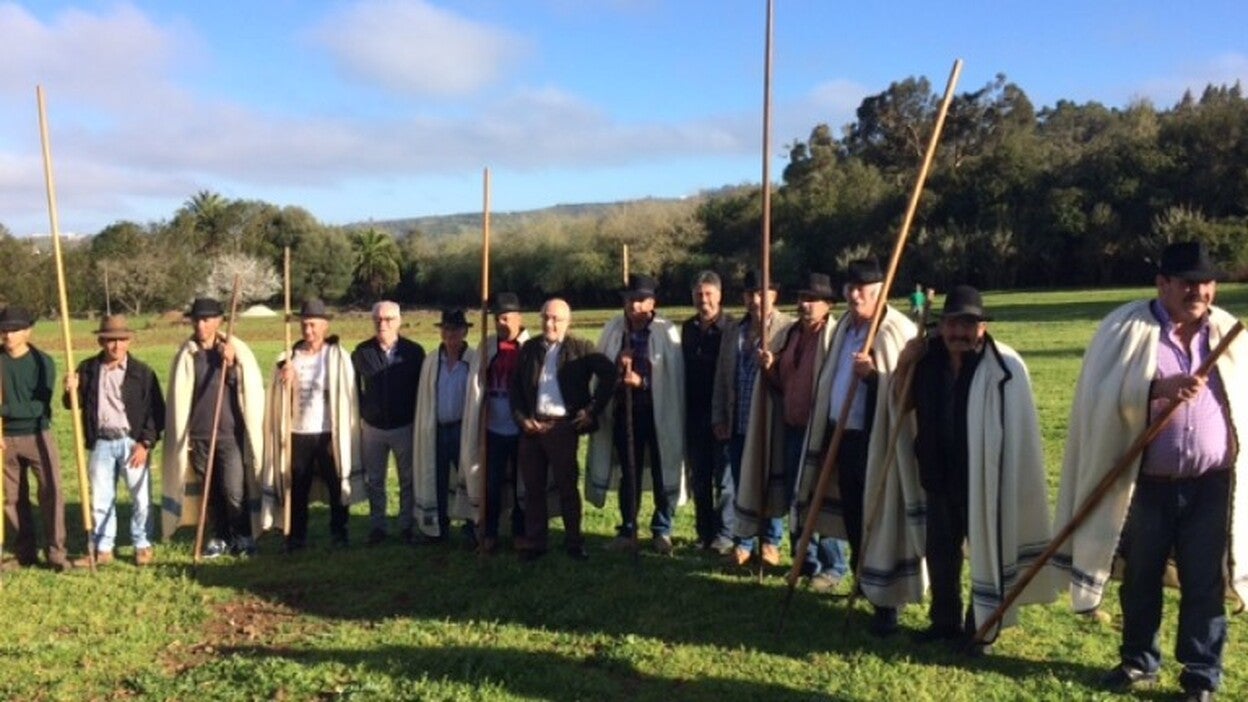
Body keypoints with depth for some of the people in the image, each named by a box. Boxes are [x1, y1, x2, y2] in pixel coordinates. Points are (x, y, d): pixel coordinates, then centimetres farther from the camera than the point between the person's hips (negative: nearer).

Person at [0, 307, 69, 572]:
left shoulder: (43, 361, -3)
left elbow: (41, 405, -9)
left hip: (38, 435, -2)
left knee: (51, 491, -9)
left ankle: (56, 553, -3)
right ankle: (25, 553, 20)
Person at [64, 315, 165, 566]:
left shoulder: (142, 372, -3)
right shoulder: (87, 369, 4)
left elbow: (156, 411, -3)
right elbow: (74, 404, 9)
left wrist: (146, 443, -9)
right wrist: (71, 391, -13)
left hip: (132, 442, -2)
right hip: (101, 443, 2)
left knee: (141, 498, 2)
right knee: (100, 499, 9)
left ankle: (143, 546, 17)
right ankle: (103, 549, 20)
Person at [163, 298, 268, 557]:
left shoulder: (237, 351, -2)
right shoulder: (186, 354, 3)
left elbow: (251, 389, -7)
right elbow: (179, 397, 8)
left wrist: (232, 364, -21)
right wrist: (183, 435, 6)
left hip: (230, 434, -3)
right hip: (198, 435, 3)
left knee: (234, 491, -6)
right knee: (210, 491, 11)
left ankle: (243, 537, 13)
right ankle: (221, 536, 27)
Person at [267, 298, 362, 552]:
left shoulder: (338, 356, -3)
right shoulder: (291, 357, 6)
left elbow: (348, 397, -4)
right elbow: (278, 395, 7)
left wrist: (344, 436, -8)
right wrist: (285, 380, -15)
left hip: (329, 434, -2)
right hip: (298, 434, 3)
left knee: (337, 487, 6)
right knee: (297, 489, 8)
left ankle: (338, 532, 20)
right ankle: (296, 536, 21)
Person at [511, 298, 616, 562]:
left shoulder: (580, 348, -2)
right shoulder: (529, 348, 10)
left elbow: (609, 372, -8)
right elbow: (515, 386, 12)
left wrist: (593, 410, -9)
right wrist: (521, 418, 0)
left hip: (563, 427, -3)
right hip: (532, 426, 4)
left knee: (567, 486, 4)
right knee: (533, 487, 9)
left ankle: (574, 542, 16)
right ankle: (534, 543, 19)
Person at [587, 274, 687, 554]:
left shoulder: (667, 332, -7)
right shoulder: (612, 329, 4)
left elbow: (674, 377, -7)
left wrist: (643, 381, -17)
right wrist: (616, 368, -10)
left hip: (659, 412, -3)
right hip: (624, 410, 3)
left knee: (662, 472, 7)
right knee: (629, 471, 11)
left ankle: (662, 529, 21)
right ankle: (628, 528, 23)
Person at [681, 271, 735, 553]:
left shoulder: (731, 327, -7)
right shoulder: (688, 328, 9)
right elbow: (683, 369, 11)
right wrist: (683, 409, 6)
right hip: (694, 413, 5)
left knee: (724, 476, 3)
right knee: (698, 476, 10)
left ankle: (724, 534, 12)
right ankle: (705, 533, 20)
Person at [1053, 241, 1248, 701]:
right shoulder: (1127, 327, -6)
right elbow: (1105, 395, -17)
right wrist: (1158, 388, -32)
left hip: (1211, 485, 2)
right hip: (1146, 483, -2)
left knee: (1205, 584, 7)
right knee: (1140, 578, 14)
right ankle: (1139, 661, 32)